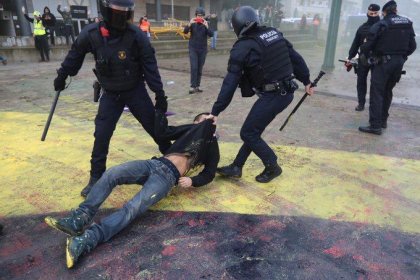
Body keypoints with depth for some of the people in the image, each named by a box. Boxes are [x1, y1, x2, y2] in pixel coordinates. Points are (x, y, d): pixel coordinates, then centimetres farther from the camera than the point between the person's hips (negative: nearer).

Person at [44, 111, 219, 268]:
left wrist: (192, 181, -8)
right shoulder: (191, 129, 28)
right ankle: (79, 219, -25)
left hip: (169, 176, -5)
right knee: (112, 173, -21)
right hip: (155, 164, 5)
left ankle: (84, 241, -41)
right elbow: (161, 132, 21)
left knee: (133, 208, -27)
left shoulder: (211, 145, 20)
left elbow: (209, 174, 11)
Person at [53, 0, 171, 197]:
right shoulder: (90, 34, -13)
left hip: (135, 91, -1)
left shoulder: (136, 35, -18)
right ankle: (96, 177, 14)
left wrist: (159, 94, -14)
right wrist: (62, 76, 16)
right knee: (101, 135, -1)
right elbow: (75, 55, 6)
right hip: (110, 93, 2)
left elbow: (150, 66, -13)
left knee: (156, 127, 3)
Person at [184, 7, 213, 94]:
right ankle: (192, 86, -7)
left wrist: (206, 26, -30)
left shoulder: (206, 23, -1)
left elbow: (211, 34, -14)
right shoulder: (193, 23, -3)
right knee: (194, 68, -10)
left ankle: (197, 86, 12)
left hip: (203, 49, 2)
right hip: (193, 48, -2)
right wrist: (189, 24, -32)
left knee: (200, 69, 5)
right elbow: (185, 32, -15)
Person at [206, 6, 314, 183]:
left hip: (272, 96, -8)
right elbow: (296, 58, 14)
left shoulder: (243, 47, -11)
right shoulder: (274, 33, 8)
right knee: (253, 130, 15)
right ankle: (236, 167, 25)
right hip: (286, 92, 9)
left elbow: (230, 83, -13)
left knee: (248, 133, 6)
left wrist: (216, 111, -8)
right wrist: (306, 81, 26)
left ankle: (272, 167, 21)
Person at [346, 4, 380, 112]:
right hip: (363, 58, 3)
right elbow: (355, 43, 11)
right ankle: (361, 103, 15)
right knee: (361, 81, 5)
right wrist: (350, 57, 6)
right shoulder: (363, 27, 9)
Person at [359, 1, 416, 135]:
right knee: (387, 91, 19)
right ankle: (383, 120, 27)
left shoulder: (381, 25, -10)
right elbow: (412, 46, 11)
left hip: (383, 62, -6)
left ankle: (375, 125, -10)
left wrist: (363, 53, 10)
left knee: (377, 93, -5)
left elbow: (368, 45, -11)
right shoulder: (408, 24, 8)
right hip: (398, 63, 6)